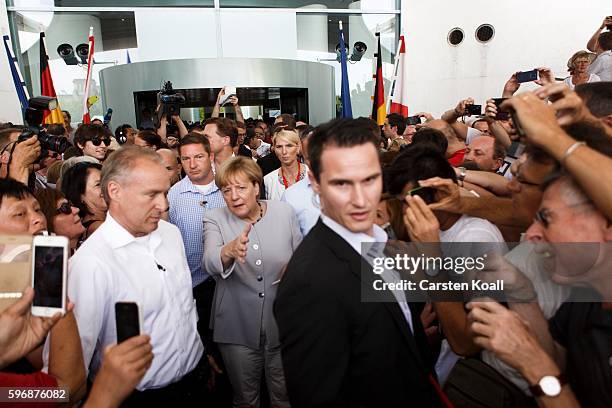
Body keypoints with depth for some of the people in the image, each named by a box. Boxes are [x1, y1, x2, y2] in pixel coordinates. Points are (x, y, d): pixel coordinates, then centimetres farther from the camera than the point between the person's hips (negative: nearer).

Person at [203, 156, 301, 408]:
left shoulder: (284, 212, -3)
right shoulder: (214, 219, -6)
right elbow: (211, 263, -26)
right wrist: (230, 251, -45)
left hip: (283, 323, 1)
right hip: (237, 328, 0)